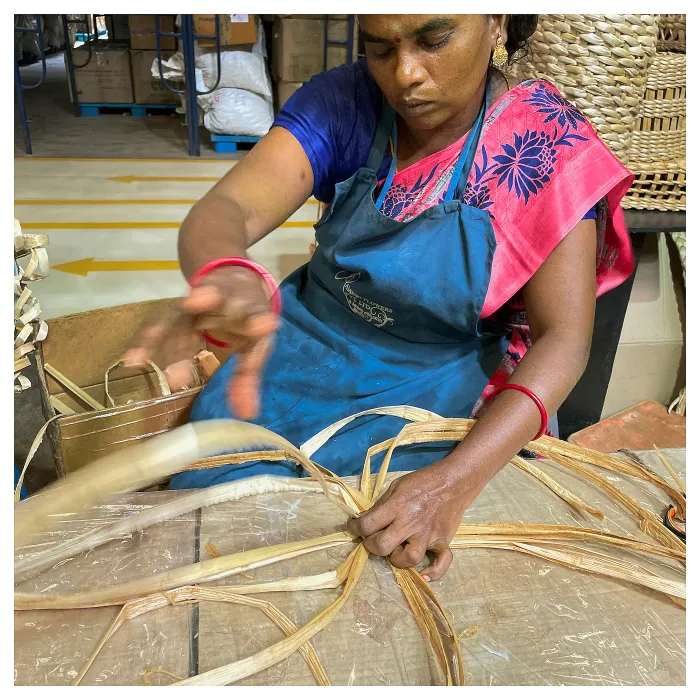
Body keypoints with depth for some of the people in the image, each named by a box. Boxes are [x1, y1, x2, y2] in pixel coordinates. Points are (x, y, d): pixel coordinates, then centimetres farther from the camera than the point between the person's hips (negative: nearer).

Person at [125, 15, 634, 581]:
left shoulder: (548, 142, -14)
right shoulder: (343, 103, -9)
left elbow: (562, 339, -20)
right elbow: (223, 210, -22)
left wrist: (454, 480, -34)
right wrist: (225, 277, -49)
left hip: (441, 382, -1)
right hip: (307, 349, 2)